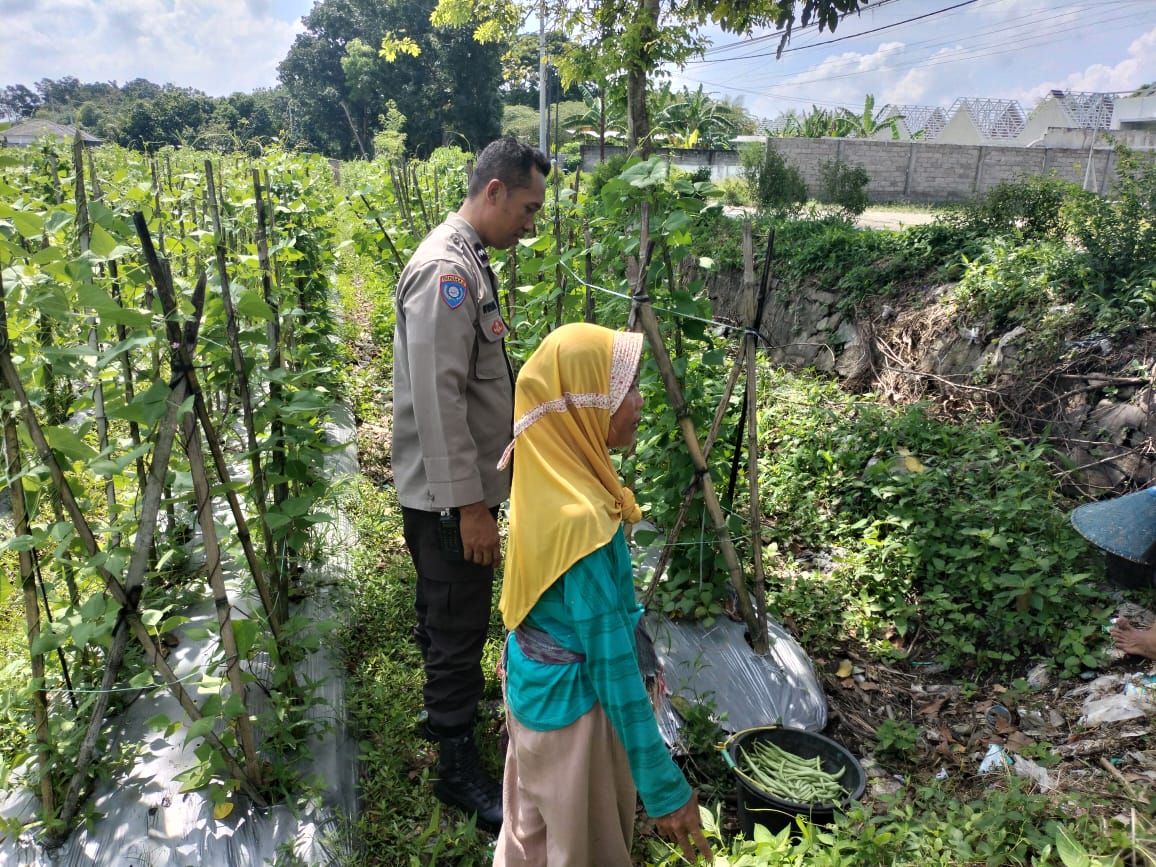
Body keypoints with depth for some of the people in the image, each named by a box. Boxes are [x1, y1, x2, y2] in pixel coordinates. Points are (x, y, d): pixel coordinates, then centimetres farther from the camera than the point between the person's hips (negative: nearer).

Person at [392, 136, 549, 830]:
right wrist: (470, 505, -25)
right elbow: (438, 399, -27)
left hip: (462, 485, 10)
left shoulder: (471, 263, 11)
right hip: (449, 494, -10)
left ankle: (444, 709, 44)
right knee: (459, 630, 3)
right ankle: (459, 767, 20)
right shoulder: (446, 269, -22)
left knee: (447, 617, 25)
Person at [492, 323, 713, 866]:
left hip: (535, 680, 8)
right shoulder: (583, 519, -34)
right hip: (571, 701, -8)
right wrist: (663, 785, -20)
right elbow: (611, 662, -29)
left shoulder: (547, 480, -7)